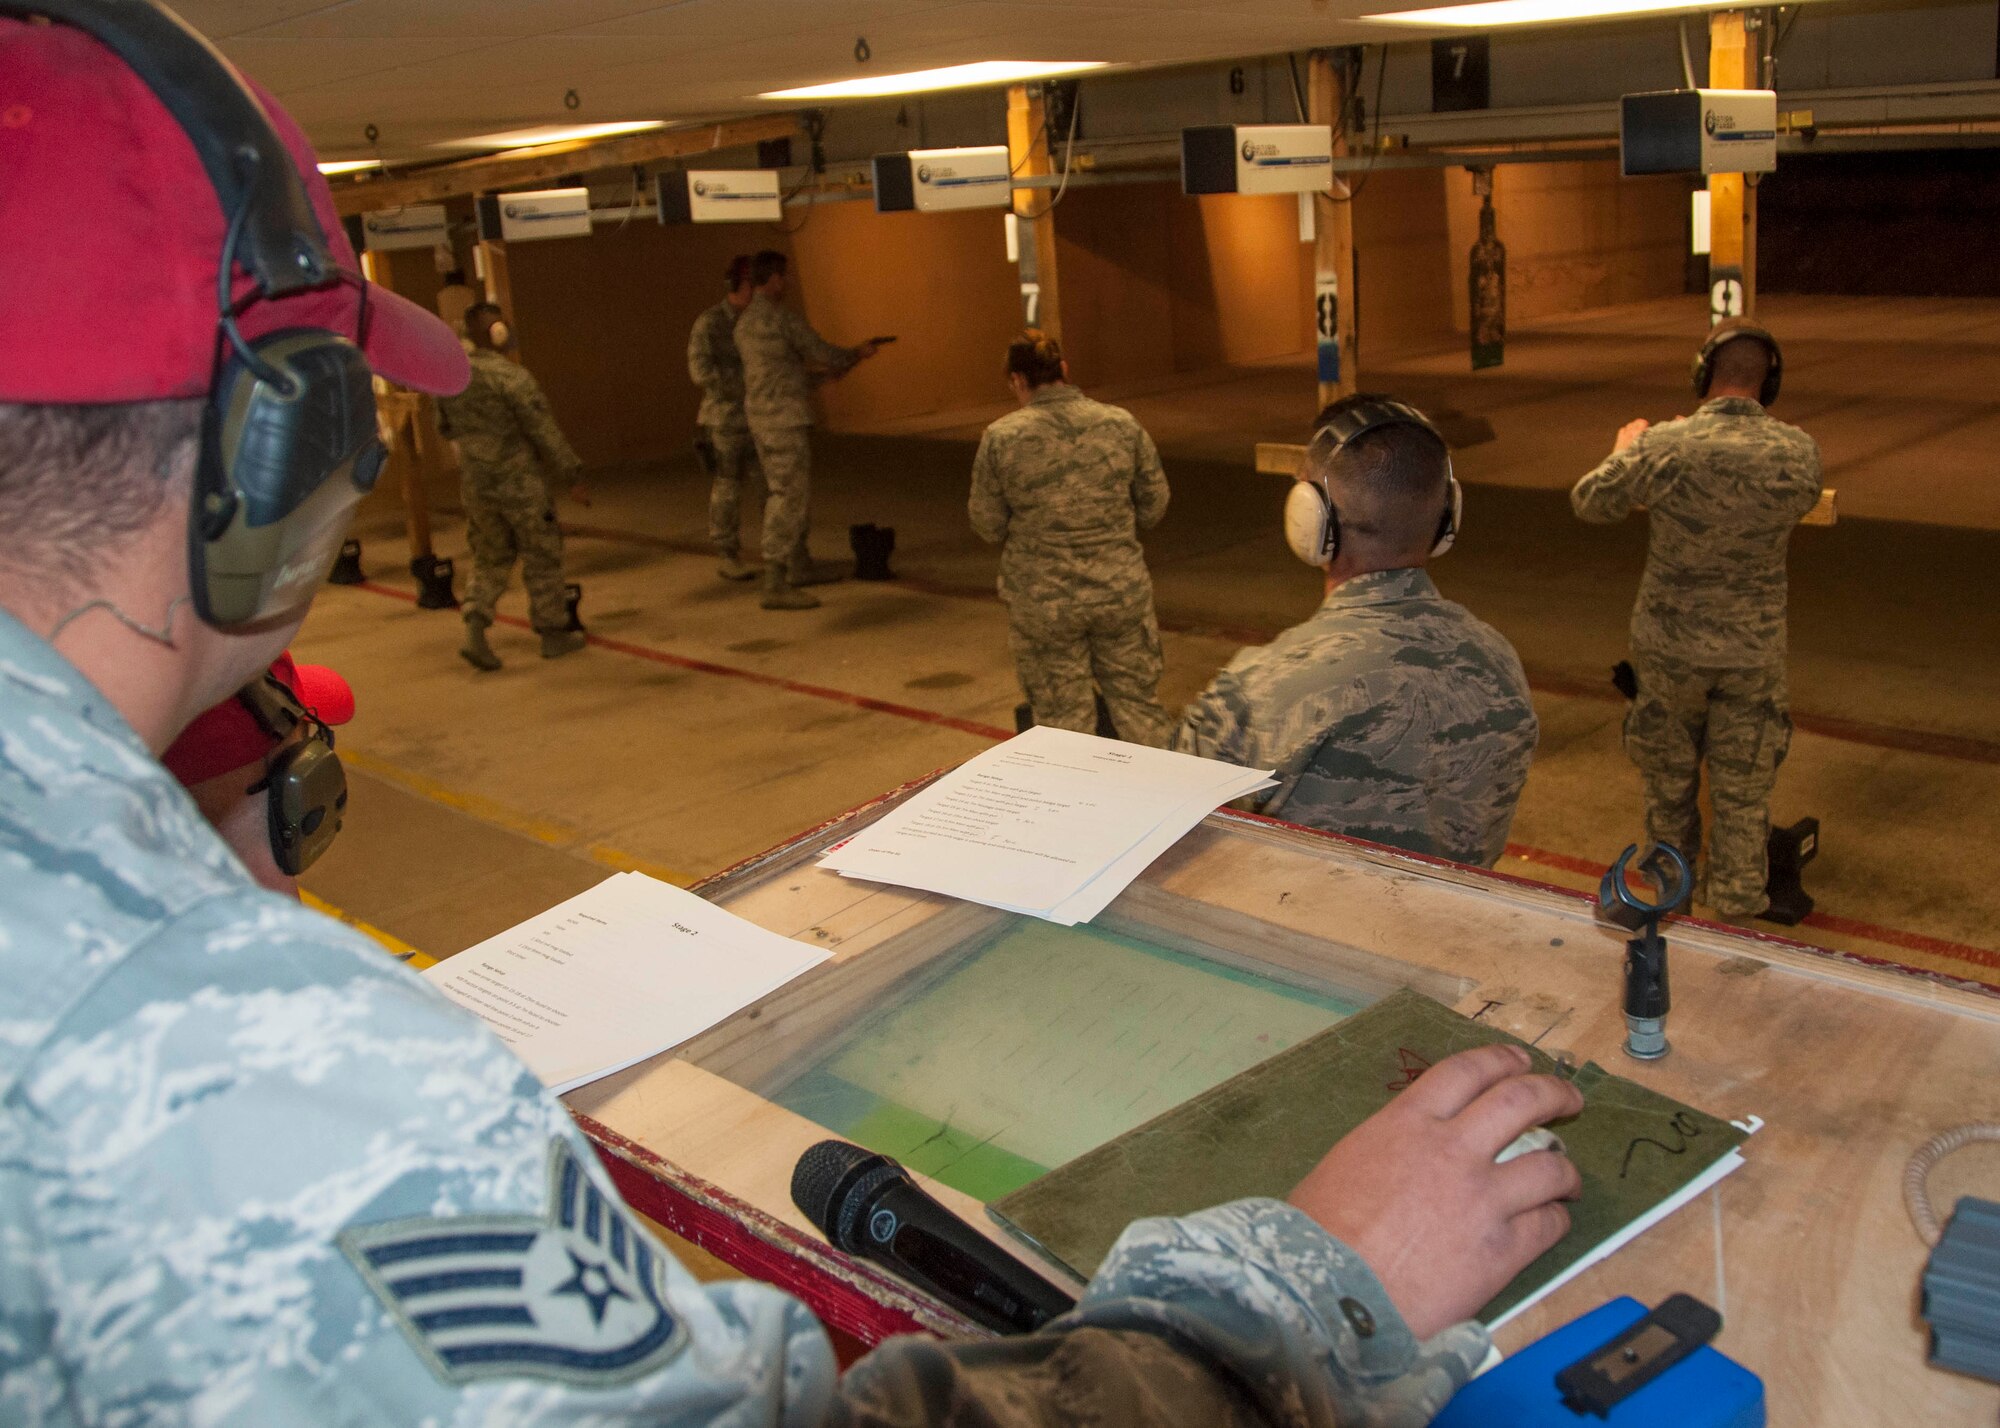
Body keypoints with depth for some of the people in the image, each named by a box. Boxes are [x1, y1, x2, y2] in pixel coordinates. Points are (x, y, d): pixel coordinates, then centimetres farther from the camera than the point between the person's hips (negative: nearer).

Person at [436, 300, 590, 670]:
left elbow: (445, 428, 15)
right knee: (542, 558, 9)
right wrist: (573, 477, -10)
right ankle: (553, 633, 19)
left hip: (476, 486, 6)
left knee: (490, 560, 17)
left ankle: (475, 628, 0)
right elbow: (545, 432, -17)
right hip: (522, 484, -6)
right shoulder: (511, 376, -18)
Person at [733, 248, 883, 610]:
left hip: (759, 416, 9)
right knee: (788, 497, -8)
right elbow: (824, 352, -7)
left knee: (787, 491, 20)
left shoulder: (744, 322, 12)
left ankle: (800, 567, 32)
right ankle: (775, 586, -11)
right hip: (785, 418, -9)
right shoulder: (784, 317, -14)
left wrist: (816, 369, 30)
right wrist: (859, 353, 12)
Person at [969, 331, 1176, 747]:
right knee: (1138, 705, 15)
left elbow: (989, 528, -3)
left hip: (1043, 603, -2)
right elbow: (1154, 506, 4)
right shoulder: (1121, 423, -4)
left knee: (1064, 719, 9)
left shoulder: (1001, 438, -10)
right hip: (1121, 591, 2)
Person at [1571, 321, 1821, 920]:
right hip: (1753, 650, 0)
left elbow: (1589, 502, -4)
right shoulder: (1798, 451, -13)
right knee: (1743, 798, 13)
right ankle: (1735, 917, 22)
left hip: (1670, 648, 0)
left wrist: (1625, 448, 16)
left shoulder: (1664, 447, -19)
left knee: (1668, 780, 21)